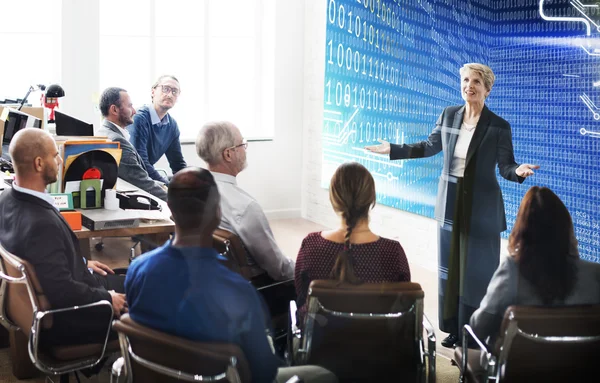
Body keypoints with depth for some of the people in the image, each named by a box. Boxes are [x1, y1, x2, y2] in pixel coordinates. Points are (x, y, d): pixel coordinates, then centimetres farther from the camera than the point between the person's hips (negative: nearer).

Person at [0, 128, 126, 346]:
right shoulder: (41, 223, -35)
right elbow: (63, 292, -32)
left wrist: (82, 262, 14)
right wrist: (107, 299, -18)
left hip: (46, 295, 10)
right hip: (63, 321, -10)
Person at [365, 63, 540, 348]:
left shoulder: (499, 126, -11)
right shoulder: (449, 115, 1)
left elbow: (506, 168, -8)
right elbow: (430, 147, 15)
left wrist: (519, 171, -31)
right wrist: (393, 150, 14)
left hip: (481, 207, -4)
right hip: (450, 203, 4)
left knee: (478, 270, 2)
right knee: (451, 267, 11)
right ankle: (454, 328, 23)